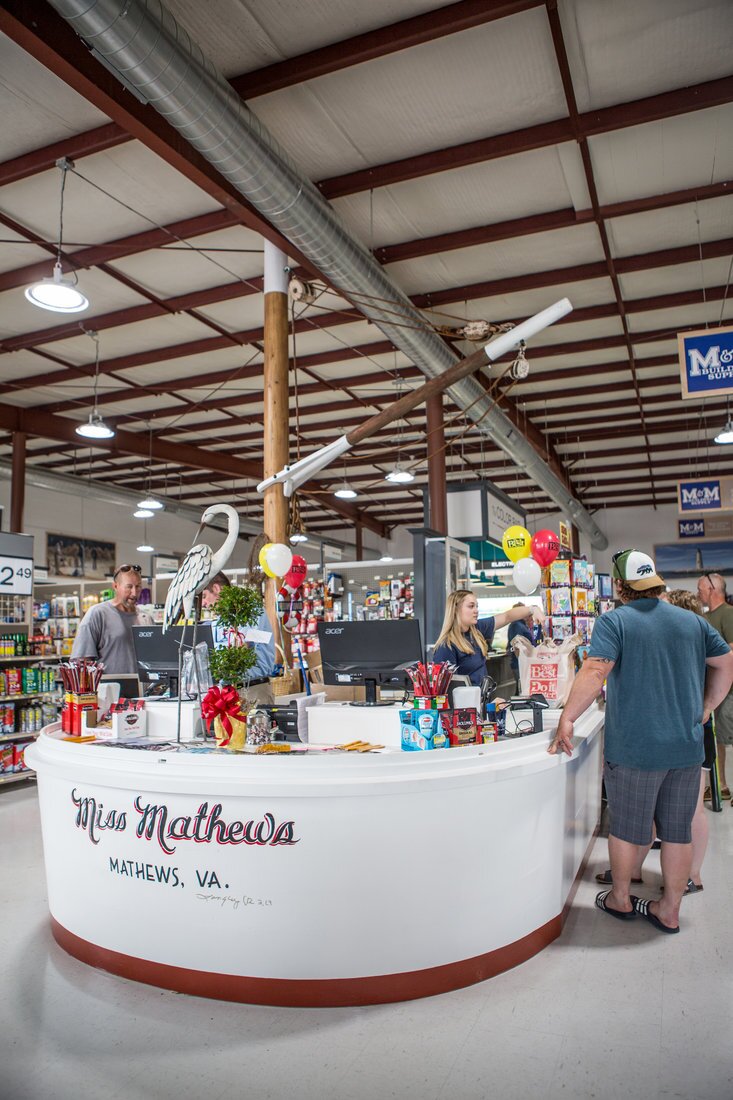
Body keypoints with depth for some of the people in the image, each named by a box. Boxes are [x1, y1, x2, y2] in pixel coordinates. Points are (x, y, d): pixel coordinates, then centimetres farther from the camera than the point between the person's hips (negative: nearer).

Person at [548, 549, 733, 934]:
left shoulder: (615, 621, -12)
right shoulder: (692, 621, 5)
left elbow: (595, 672, -23)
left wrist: (567, 719, -18)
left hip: (634, 748, -4)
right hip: (686, 747, 5)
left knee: (626, 827, 13)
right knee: (678, 830, 15)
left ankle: (620, 899, 30)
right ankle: (670, 910, 26)